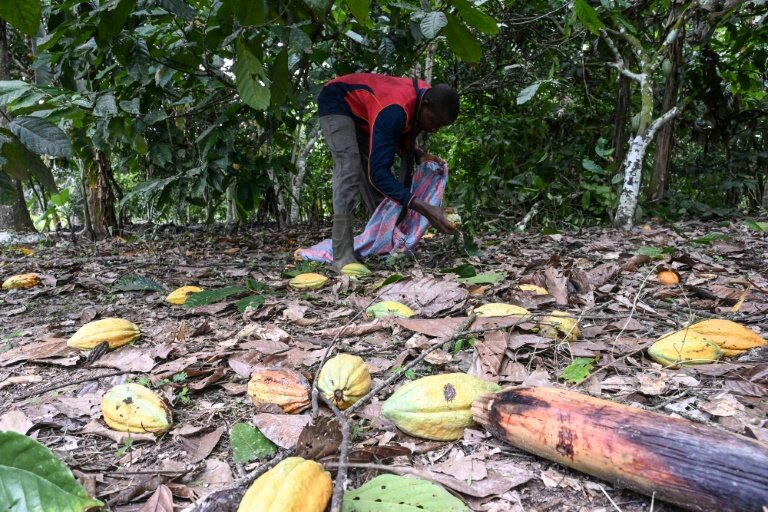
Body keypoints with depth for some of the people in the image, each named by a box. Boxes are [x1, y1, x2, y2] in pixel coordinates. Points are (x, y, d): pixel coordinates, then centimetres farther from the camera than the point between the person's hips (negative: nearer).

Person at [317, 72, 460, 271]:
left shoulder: (424, 103, -12)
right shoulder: (395, 110, -40)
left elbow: (401, 137, 7)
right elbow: (378, 172, -44)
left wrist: (419, 156, -16)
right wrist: (425, 209, -50)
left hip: (361, 110, 9)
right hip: (336, 102, -9)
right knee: (350, 168, -26)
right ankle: (342, 256, -28)